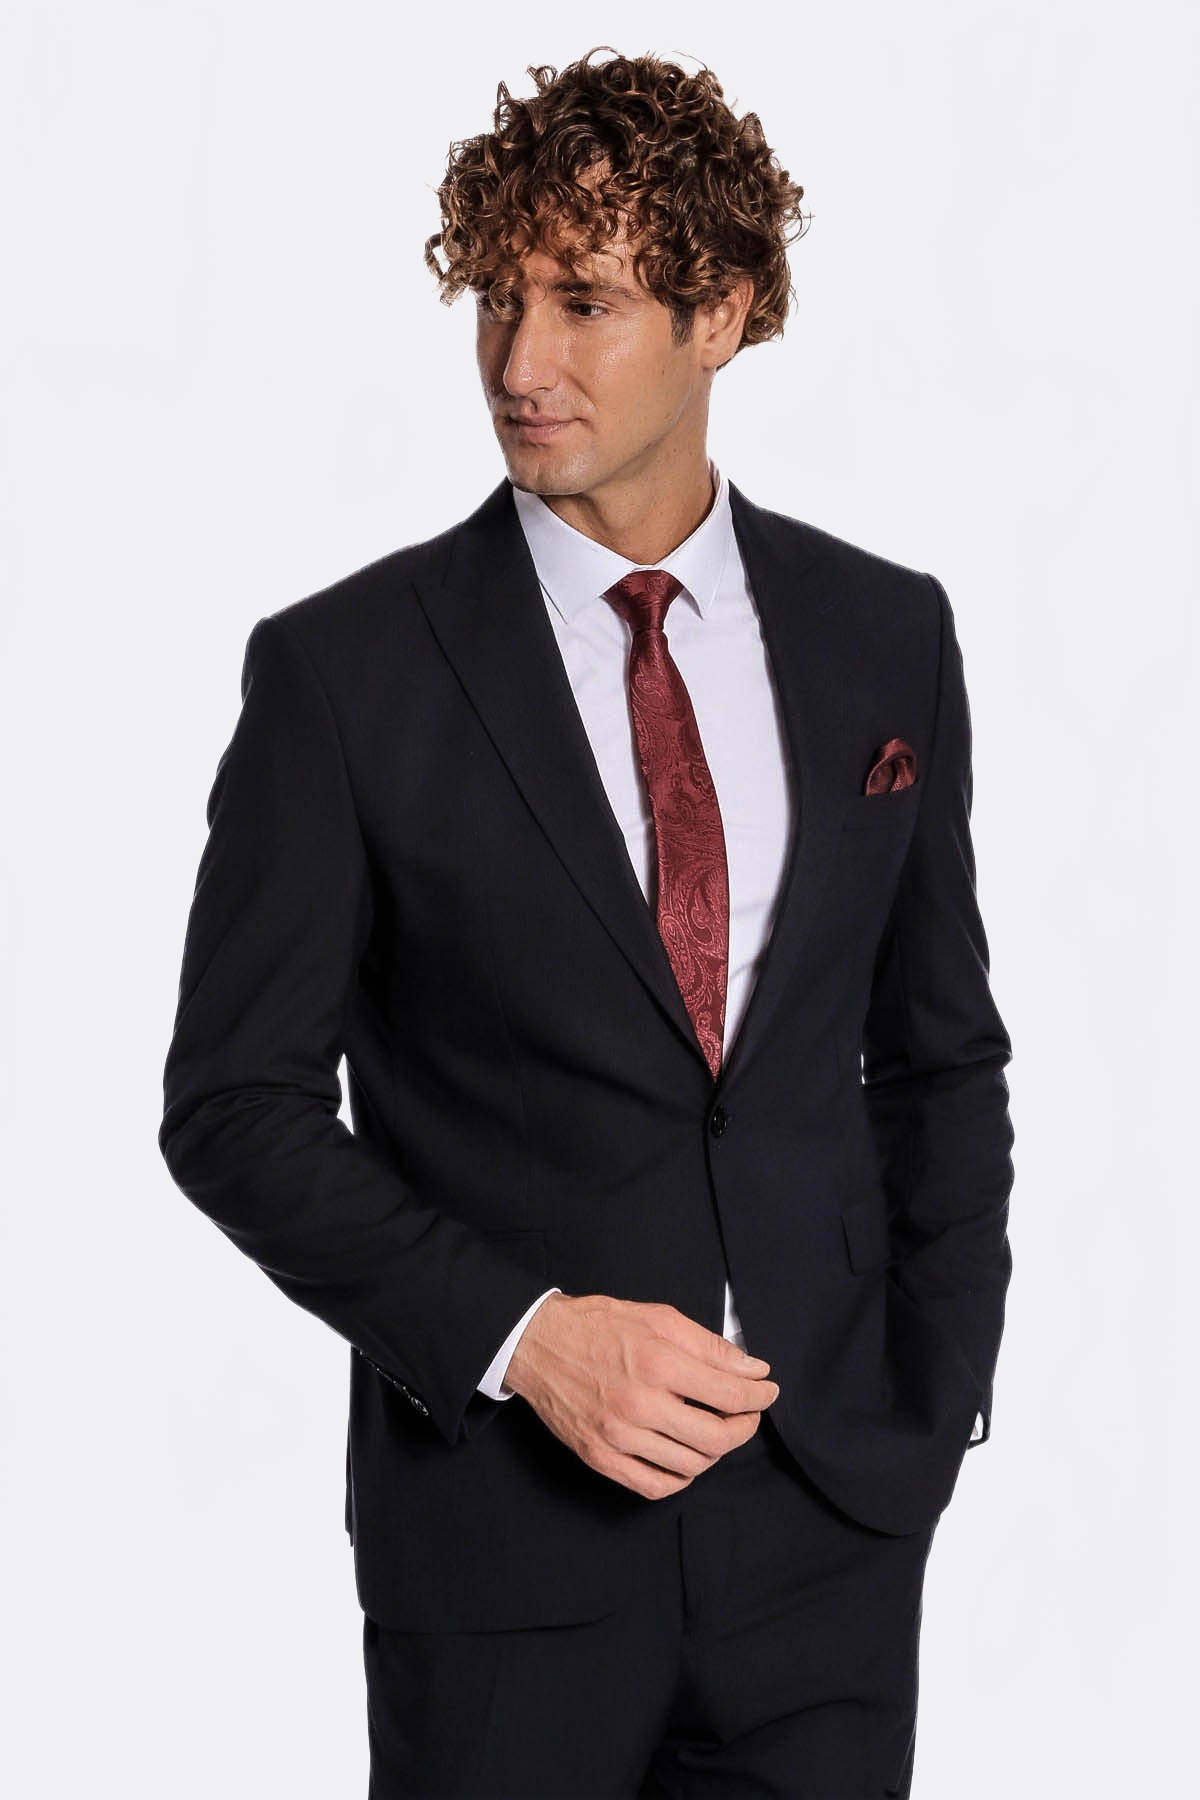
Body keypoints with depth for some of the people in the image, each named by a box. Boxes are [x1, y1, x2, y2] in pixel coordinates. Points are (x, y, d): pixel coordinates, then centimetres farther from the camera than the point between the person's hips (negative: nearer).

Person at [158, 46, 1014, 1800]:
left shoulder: (887, 635, 4)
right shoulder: (342, 669, -6)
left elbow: (940, 1054, 12)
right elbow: (237, 1105, -4)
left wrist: (935, 1401, 4)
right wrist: (522, 1335, -15)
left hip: (831, 1523, 3)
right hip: (502, 1532, -2)